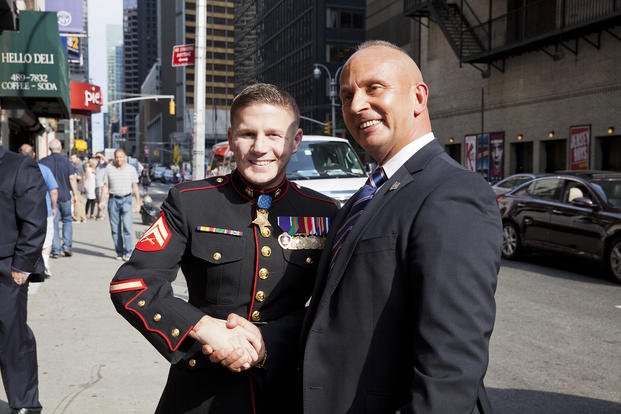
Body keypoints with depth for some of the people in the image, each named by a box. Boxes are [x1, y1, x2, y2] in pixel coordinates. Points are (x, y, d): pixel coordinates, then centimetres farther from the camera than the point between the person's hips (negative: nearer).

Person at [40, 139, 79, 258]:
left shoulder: (43, 162, 1)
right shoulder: (66, 161, -2)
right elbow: (72, 178, -6)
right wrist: (75, 194, -2)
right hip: (65, 195, 0)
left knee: (53, 223, 4)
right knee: (67, 220, 14)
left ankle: (55, 250, 4)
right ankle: (67, 246, 6)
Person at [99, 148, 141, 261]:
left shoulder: (131, 169, 5)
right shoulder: (109, 168, 5)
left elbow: (135, 187, 8)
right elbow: (105, 186, 7)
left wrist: (138, 202, 2)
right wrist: (101, 201, 0)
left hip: (126, 200, -1)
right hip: (113, 200, 1)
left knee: (127, 226, -12)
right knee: (115, 228, 3)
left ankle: (128, 252, -8)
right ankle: (119, 252, 11)